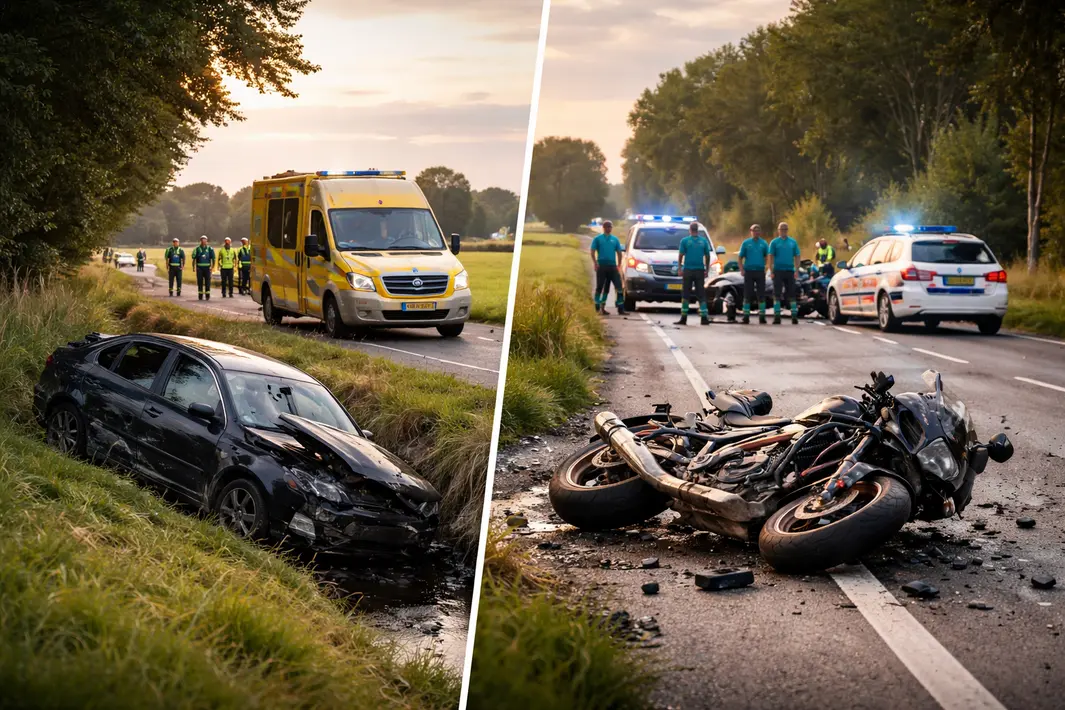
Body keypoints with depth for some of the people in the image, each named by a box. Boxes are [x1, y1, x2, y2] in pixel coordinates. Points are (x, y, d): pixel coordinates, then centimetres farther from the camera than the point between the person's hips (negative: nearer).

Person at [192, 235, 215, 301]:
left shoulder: (210, 249, 5)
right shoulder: (197, 249, 4)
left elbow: (213, 258, 4)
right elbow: (194, 258, 2)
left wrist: (212, 267, -5)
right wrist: (193, 266, -7)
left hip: (207, 267, 0)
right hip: (199, 267, 0)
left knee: (207, 282, 0)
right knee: (200, 282, 3)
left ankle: (207, 296, 5)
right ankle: (200, 296, 8)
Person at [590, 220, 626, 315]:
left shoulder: (615, 239, 12)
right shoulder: (598, 238, 4)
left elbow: (619, 252, 14)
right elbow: (593, 252, 0)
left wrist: (619, 265, 4)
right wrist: (595, 263, -13)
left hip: (612, 266, 3)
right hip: (602, 266, -3)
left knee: (618, 286, -5)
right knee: (600, 287, 1)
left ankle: (621, 309, -2)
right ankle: (598, 308, 8)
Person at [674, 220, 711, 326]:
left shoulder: (685, 241, -3)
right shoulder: (704, 241, 4)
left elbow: (680, 256, -2)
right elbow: (707, 257, 6)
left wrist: (680, 268, 6)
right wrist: (707, 269, 13)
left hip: (688, 270, -2)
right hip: (700, 270, 2)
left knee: (685, 294, 3)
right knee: (701, 294, 5)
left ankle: (684, 318, 0)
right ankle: (704, 318, -1)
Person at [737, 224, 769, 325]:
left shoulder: (763, 243, 7)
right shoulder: (746, 243, 4)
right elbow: (740, 257, 6)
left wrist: (766, 268, -1)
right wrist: (741, 269, -6)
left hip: (760, 271, 1)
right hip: (749, 271, -1)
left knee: (761, 295, 0)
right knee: (747, 295, 0)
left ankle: (762, 316, 5)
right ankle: (746, 316, 4)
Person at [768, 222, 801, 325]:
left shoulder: (793, 242, 10)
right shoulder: (774, 242, 4)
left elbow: (797, 257, 10)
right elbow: (771, 257, 0)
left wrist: (796, 270, 0)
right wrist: (771, 271, -8)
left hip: (790, 271, 2)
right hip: (778, 271, -2)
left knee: (791, 295, 2)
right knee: (777, 295, -2)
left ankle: (794, 316, 4)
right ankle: (777, 316, 0)